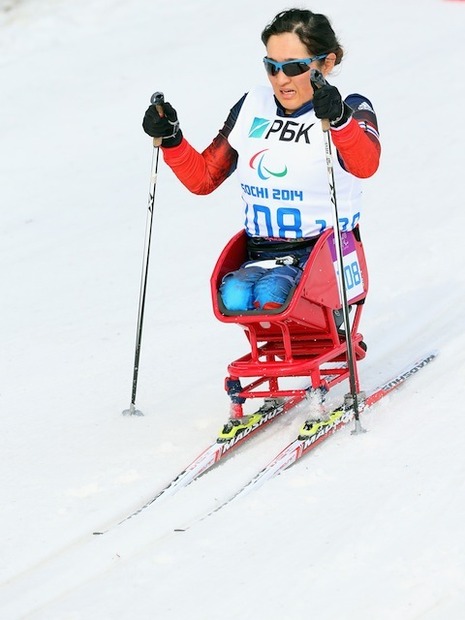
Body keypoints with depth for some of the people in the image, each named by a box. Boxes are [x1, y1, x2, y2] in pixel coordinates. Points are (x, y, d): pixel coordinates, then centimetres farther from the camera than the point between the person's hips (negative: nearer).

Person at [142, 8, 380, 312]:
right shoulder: (254, 107, 15)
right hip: (261, 259, 4)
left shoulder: (351, 112, 0)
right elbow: (203, 178, 21)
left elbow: (366, 165, -25)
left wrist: (340, 120, -46)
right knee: (233, 296, -31)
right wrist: (170, 139, 2)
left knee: (271, 293, -35)